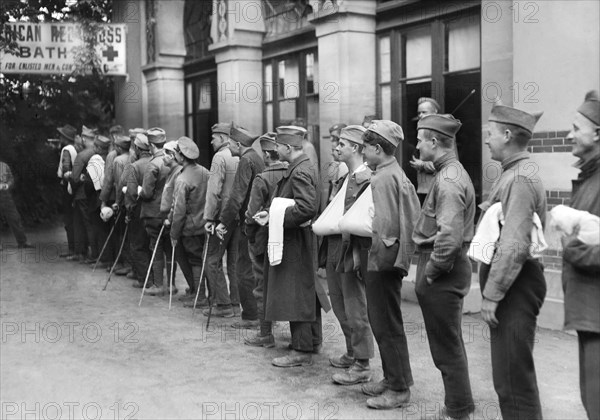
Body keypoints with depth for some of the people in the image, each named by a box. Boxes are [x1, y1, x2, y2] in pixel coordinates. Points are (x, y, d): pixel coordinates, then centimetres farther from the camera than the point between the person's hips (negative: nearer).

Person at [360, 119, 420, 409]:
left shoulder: (383, 178, -17)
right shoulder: (398, 174, 14)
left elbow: (383, 225, -23)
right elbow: (412, 216, 16)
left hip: (382, 258, -10)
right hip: (393, 256, 10)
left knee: (387, 325, -2)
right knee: (382, 322, 18)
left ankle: (399, 389, 7)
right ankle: (393, 378, 28)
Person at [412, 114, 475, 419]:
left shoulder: (448, 180, -19)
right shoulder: (451, 172, 12)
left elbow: (449, 237, -28)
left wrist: (431, 270, -17)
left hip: (442, 272, -10)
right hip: (447, 269, 10)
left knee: (447, 347, 2)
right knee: (449, 344, 19)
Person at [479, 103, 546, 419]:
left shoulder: (519, 179, -17)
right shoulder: (513, 174, 15)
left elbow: (514, 246, -24)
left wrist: (492, 295, -21)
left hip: (514, 286, -10)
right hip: (511, 284, 10)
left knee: (512, 376, -4)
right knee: (510, 371, 19)